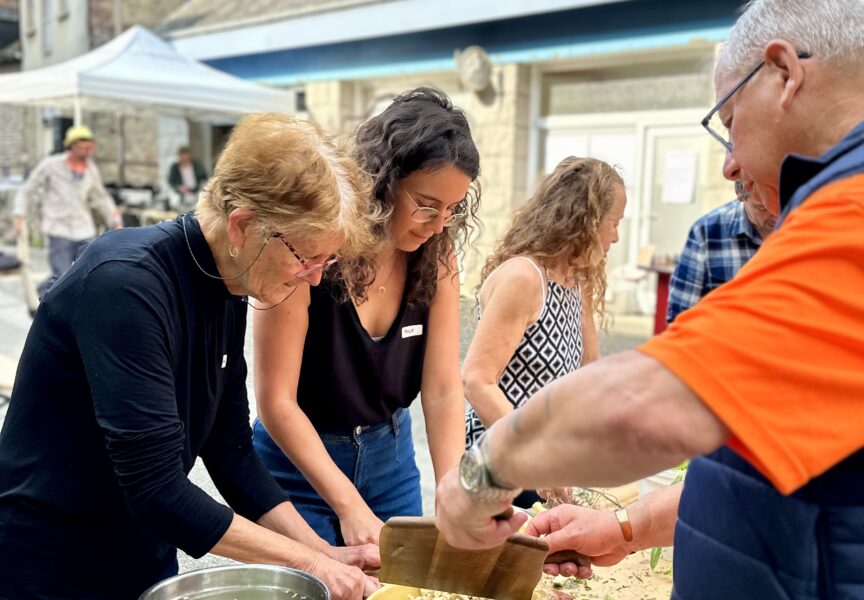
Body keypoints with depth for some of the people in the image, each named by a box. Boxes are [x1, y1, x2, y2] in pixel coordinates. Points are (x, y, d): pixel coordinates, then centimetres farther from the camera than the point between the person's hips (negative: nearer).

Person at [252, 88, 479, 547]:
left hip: (390, 457, 5)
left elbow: (443, 391, -12)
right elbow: (275, 399, -22)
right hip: (300, 459, -4)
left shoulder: (436, 259, -11)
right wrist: (350, 507, -27)